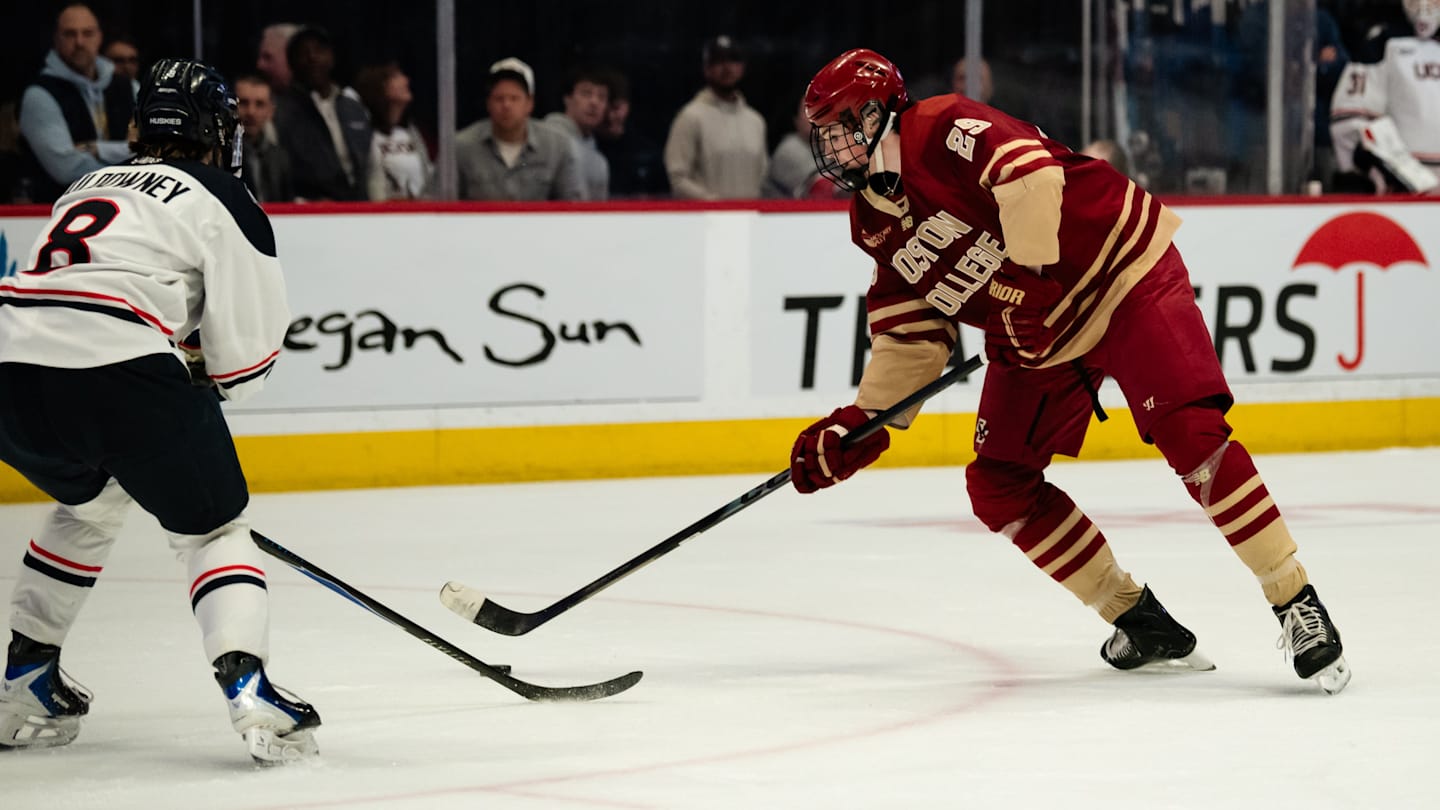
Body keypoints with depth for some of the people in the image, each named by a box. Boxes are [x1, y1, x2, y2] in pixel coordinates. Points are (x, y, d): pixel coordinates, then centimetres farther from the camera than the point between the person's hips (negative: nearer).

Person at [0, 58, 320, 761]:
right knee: (213, 529, 9)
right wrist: (205, 380, 27)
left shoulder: (87, 189, 31)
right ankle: (246, 687, -13)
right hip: (123, 370, -6)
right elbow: (246, 348, 6)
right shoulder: (222, 201, 10)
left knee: (88, 504, 33)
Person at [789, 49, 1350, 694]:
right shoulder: (874, 224, 8)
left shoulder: (941, 131, -18)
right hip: (1036, 337, 9)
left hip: (1123, 272, -9)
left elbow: (1027, 167, -35)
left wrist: (1029, 276, -34)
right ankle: (1141, 623, 9)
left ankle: (1296, 604, -16)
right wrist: (862, 422, 2)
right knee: (998, 485, -1)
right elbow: (910, 337, 11)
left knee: (1188, 430, -23)